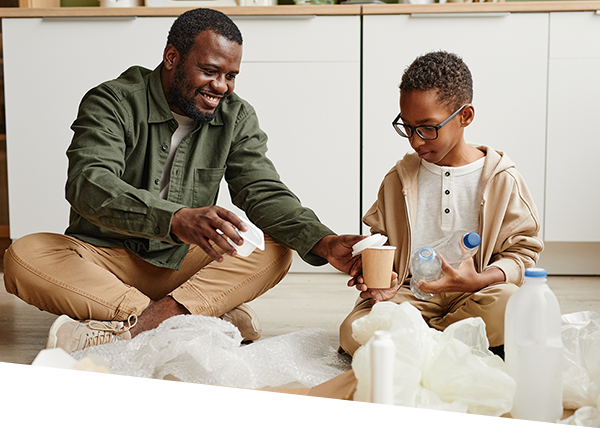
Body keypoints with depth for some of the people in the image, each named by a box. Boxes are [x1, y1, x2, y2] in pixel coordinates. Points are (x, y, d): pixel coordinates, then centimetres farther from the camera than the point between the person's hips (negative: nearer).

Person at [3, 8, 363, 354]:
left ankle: (125, 329, -34)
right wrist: (175, 220, -49)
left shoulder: (237, 118, -1)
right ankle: (211, 316, -36)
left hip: (182, 263, 3)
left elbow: (265, 193, -8)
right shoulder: (113, 103, -14)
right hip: (106, 257, -2)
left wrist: (323, 243, -29)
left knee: (276, 250, -21)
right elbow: (88, 184, -31)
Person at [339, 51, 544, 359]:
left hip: (473, 295, 0)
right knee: (354, 331, -29)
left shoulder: (500, 179, 1)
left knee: (508, 305, -36)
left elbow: (522, 250, 2)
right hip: (410, 295, 1)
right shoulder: (397, 180, 10)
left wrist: (478, 280, -18)